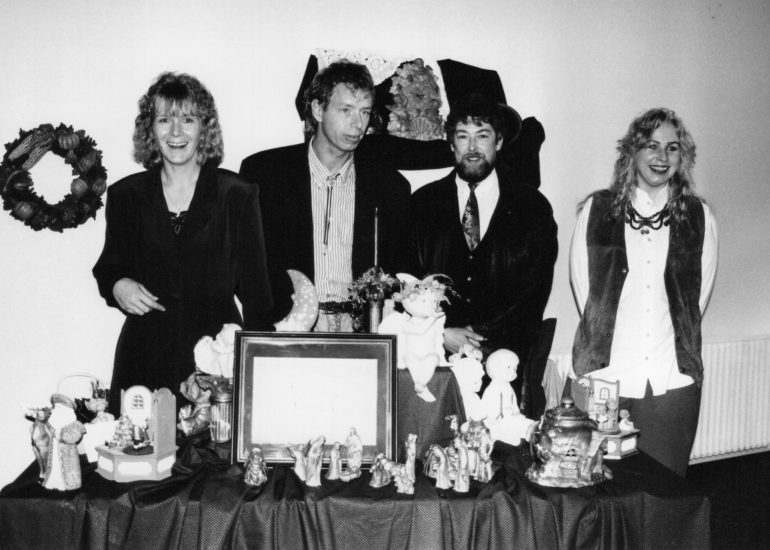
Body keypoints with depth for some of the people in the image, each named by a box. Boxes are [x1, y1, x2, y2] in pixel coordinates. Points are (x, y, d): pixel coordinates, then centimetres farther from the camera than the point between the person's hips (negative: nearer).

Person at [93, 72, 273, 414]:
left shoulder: (238, 195, 2)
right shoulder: (125, 196, 7)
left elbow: (255, 288, 2)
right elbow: (109, 267, 17)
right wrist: (117, 285, -6)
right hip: (144, 359, 2)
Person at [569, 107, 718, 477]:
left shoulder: (698, 217, 9)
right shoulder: (597, 209, 6)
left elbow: (699, 294, 10)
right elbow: (582, 283, 4)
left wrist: (681, 336, 6)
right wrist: (603, 337, 0)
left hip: (673, 379, 1)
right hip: (604, 375, -1)